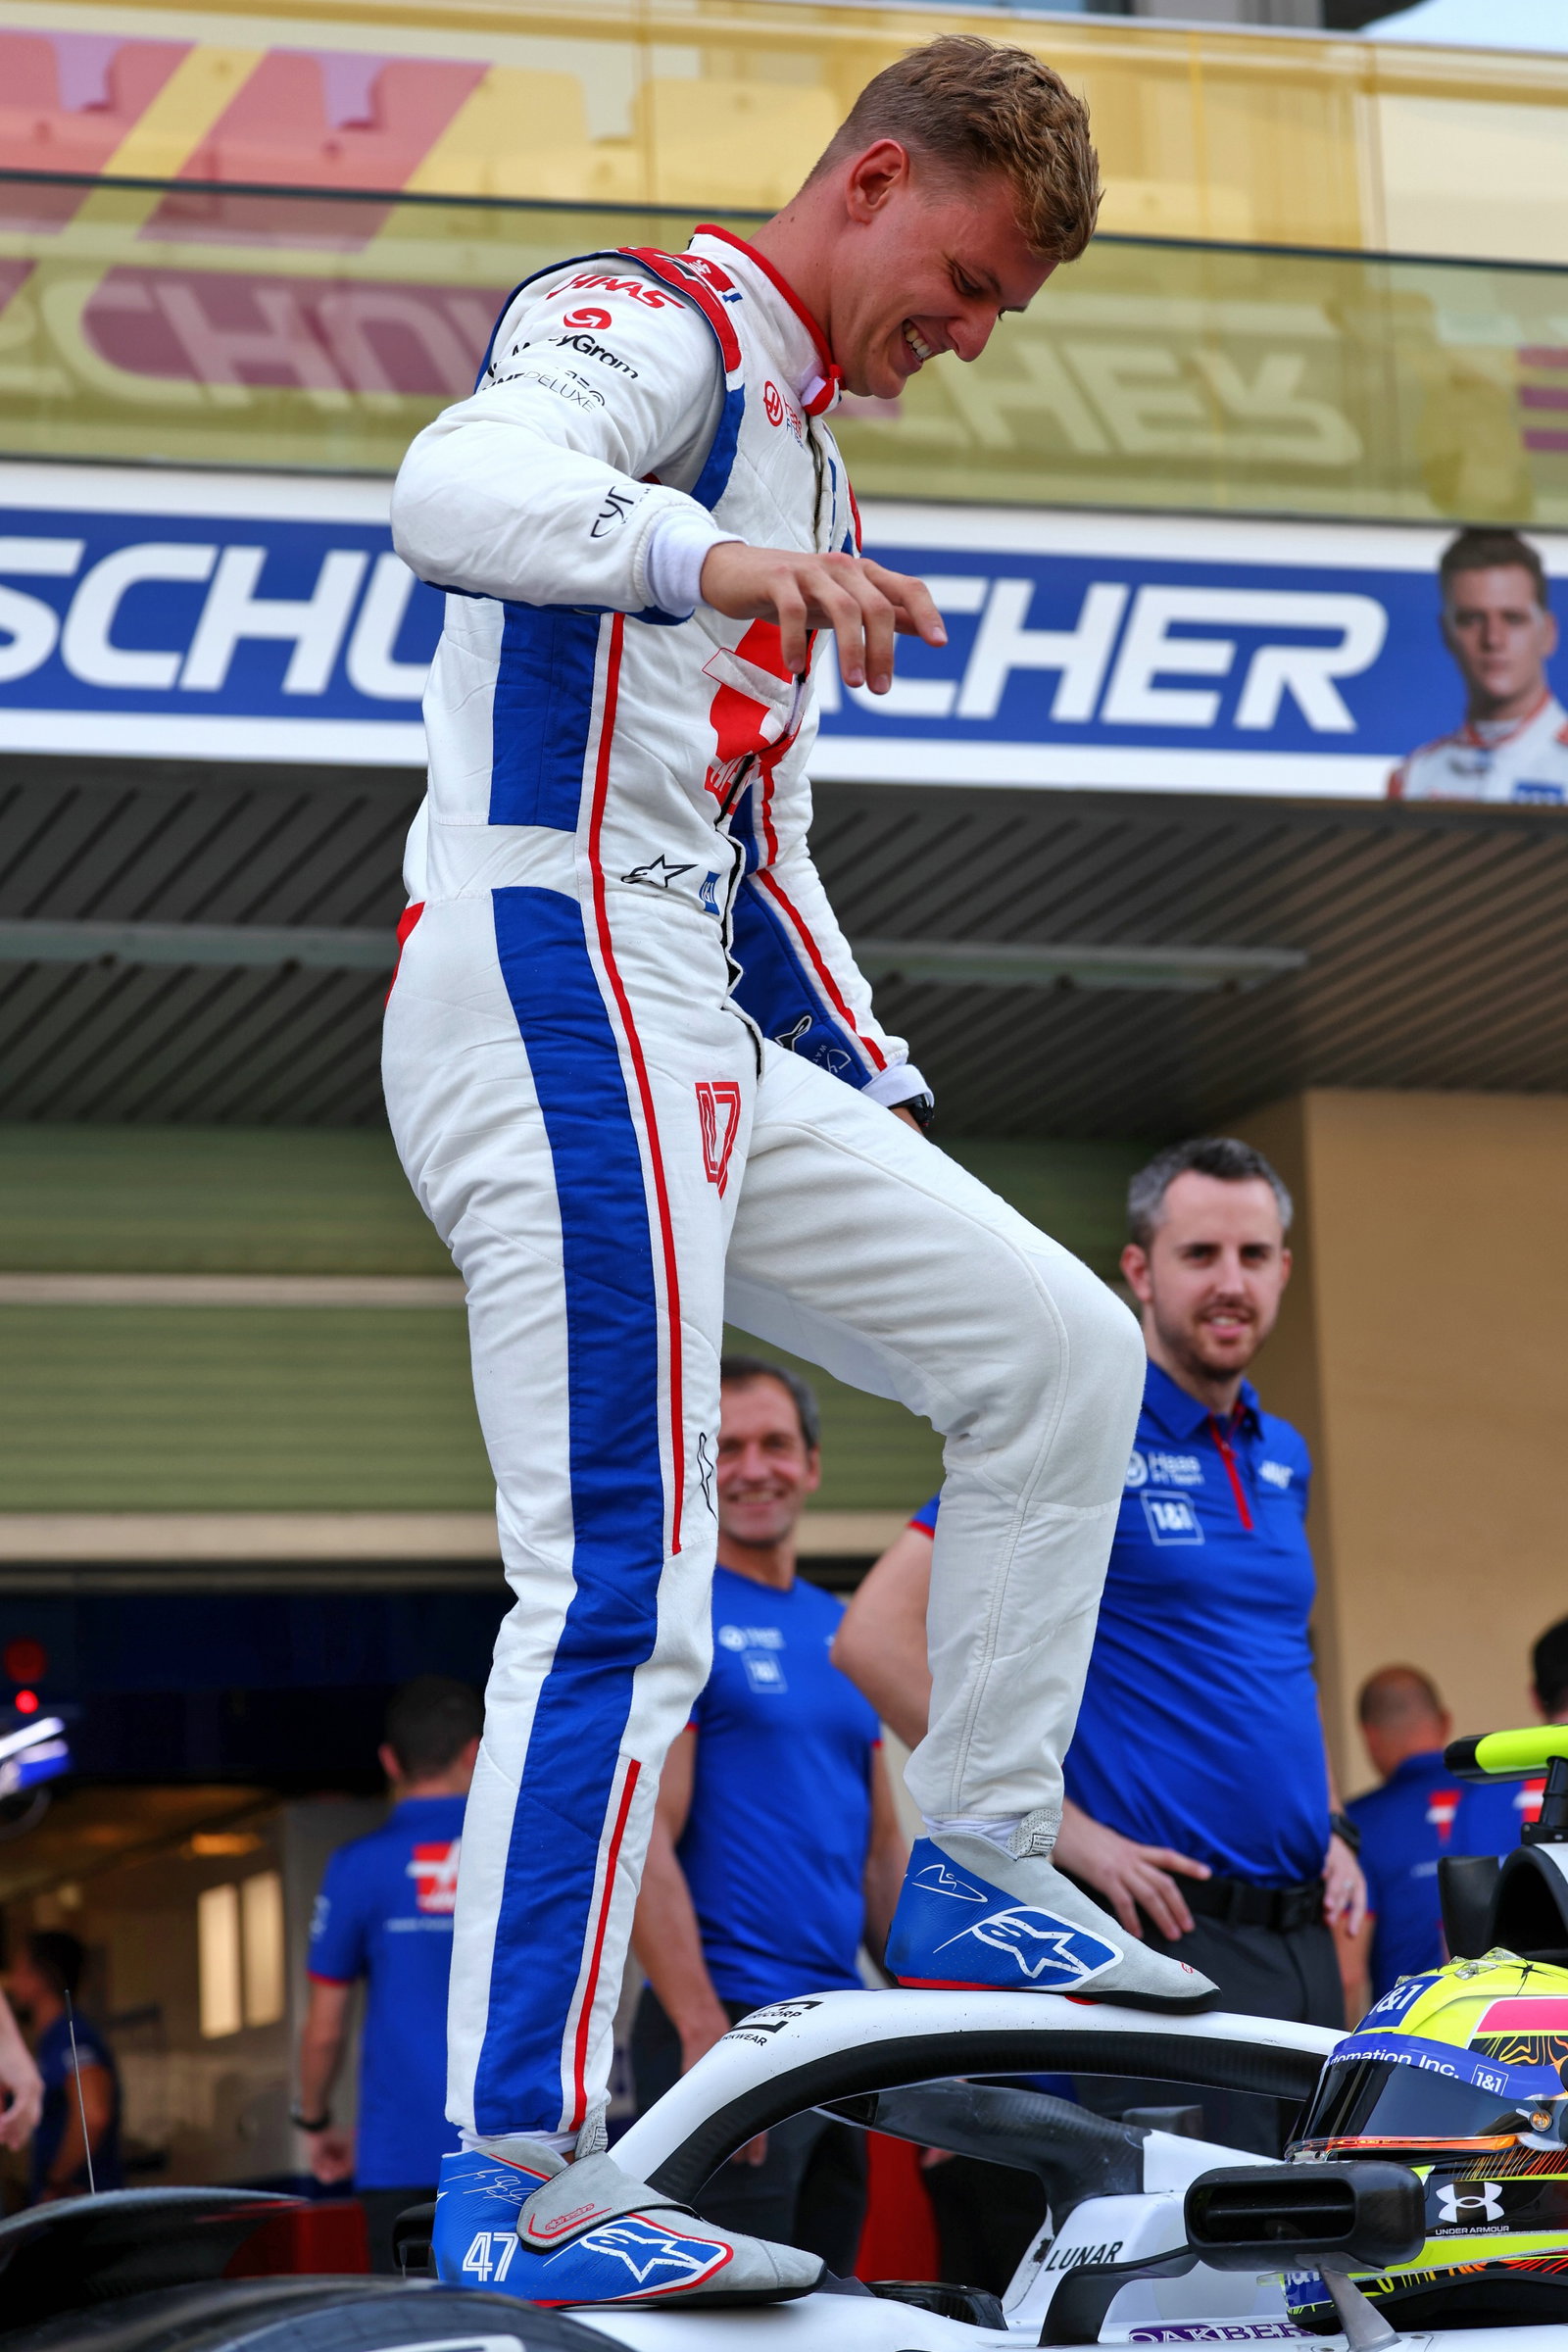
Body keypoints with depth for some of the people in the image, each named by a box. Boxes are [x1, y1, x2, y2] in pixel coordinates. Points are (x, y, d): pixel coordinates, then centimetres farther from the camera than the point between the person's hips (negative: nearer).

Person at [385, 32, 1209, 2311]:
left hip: (703, 1052, 10)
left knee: (1062, 1351, 12)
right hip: (551, 984, -10)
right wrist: (724, 560, -45)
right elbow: (454, 492, -28)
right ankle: (516, 2171, -16)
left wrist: (890, 1107, 24)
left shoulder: (799, 451, 27)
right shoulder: (656, 324, -3)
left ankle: (980, 1861, 19)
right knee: (621, 1585, -16)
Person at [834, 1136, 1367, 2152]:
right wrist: (1061, 1827, -15)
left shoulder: (1283, 1455, 17)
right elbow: (878, 1634, -14)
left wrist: (1331, 1829, 15)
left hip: (1303, 1936, 8)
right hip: (1169, 1927, -8)